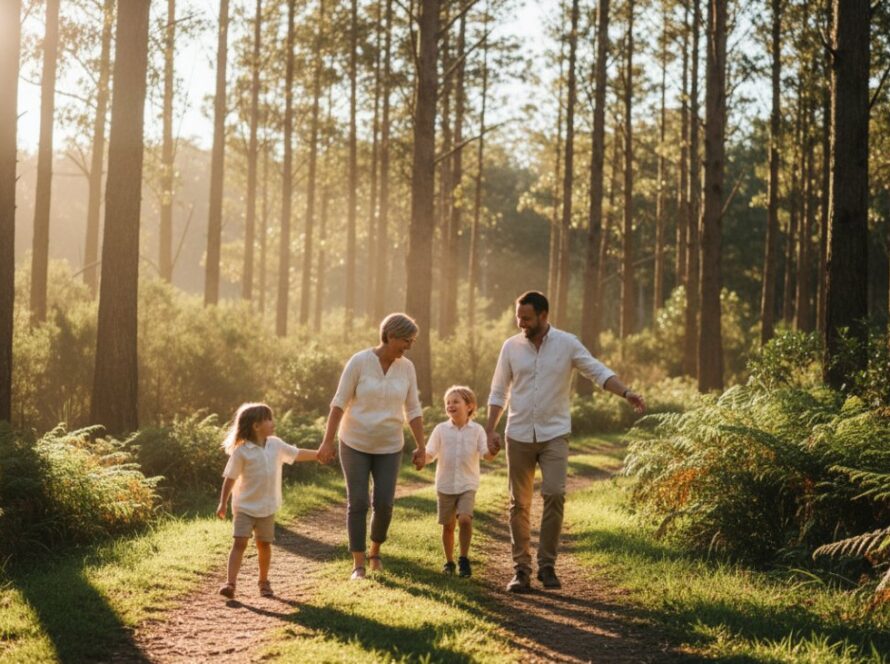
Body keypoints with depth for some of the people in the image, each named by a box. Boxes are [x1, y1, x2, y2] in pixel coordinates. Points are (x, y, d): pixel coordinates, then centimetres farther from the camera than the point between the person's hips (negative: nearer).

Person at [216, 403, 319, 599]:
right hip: (245, 507, -4)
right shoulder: (241, 451, -12)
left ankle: (264, 581, 27)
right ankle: (230, 583, -15)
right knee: (239, 543, -12)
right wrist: (223, 503, -9)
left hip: (267, 508, 4)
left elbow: (297, 454, 17)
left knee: (264, 544, 12)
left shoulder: (276, 445, 3)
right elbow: (230, 478, -9)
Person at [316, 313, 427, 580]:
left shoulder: (407, 368, -4)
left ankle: (375, 552, 26)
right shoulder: (359, 362, -15)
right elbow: (339, 402, -12)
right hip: (355, 444, -3)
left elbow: (413, 410, 1)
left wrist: (421, 447, -2)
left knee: (384, 504, -2)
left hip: (388, 447, 3)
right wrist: (327, 442, -15)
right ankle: (358, 565, 5)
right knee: (358, 503, -5)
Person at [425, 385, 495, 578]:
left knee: (465, 519, -20)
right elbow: (430, 454, -3)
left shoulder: (477, 430, -3)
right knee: (448, 525, 9)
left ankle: (464, 559, -4)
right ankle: (449, 562, 26)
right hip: (445, 485, 2)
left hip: (467, 485, -1)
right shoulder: (441, 429, -1)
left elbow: (487, 455, -10)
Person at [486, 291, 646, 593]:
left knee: (554, 494, -14)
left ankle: (547, 565, -2)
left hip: (554, 434, -2)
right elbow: (498, 392, 9)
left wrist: (627, 393, -23)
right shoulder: (511, 347, 3)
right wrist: (490, 430, 0)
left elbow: (599, 372, -6)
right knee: (519, 503, 4)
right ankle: (521, 569, 12)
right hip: (519, 435, 2)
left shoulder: (567, 344, -3)